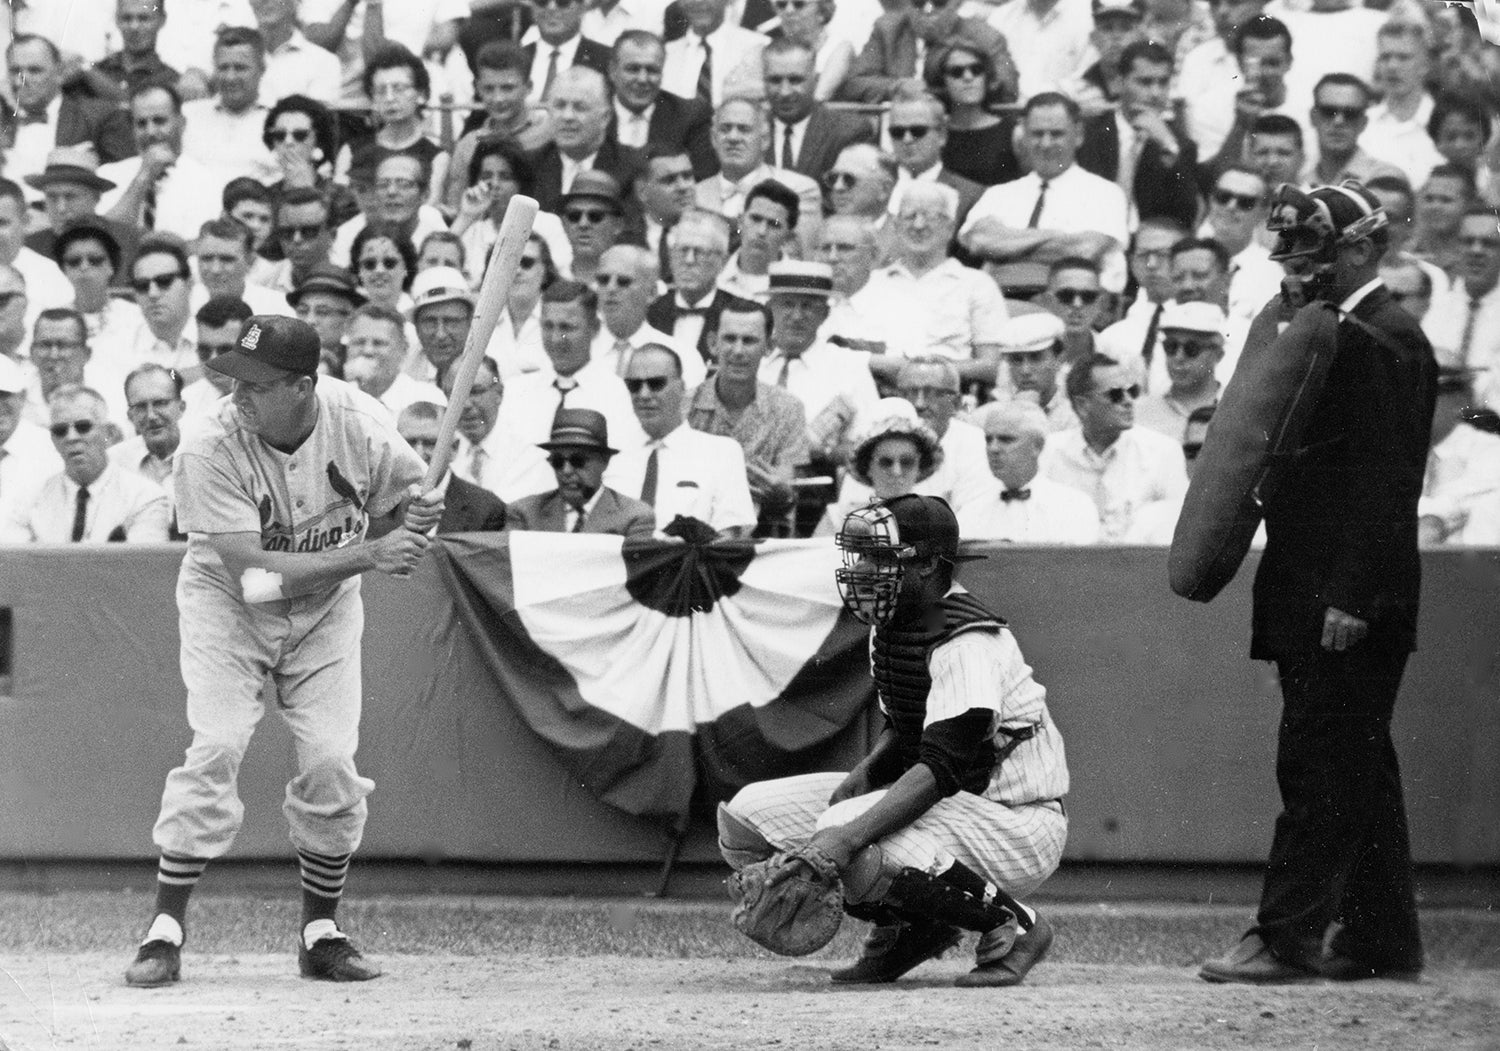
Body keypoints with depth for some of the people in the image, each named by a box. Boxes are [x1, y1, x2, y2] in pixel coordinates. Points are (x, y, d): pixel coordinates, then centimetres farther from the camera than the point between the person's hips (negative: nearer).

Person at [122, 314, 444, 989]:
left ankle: (321, 933, 11)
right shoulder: (209, 451, -29)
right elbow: (254, 573, -33)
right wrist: (368, 555, -39)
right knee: (216, 748, -18)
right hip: (228, 604, -3)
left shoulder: (360, 424, -20)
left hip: (326, 608, 3)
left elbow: (402, 499, -1)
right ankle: (165, 932, -12)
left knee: (331, 762, -7)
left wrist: (416, 519, -27)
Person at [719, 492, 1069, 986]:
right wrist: (865, 772, -5)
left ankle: (1012, 924, -13)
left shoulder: (969, 643, -23)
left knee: (855, 848, -36)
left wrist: (849, 836, -43)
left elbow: (941, 769, -32)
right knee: (745, 817, -3)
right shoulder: (888, 624, 6)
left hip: (1017, 820, -9)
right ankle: (906, 927, 7)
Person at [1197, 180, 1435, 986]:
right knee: (1355, 767, 12)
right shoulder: (1331, 337, 18)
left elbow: (1385, 485, -19)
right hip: (1313, 597, 10)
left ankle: (1289, 935, -9)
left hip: (1347, 596, -10)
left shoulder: (1385, 343, -13)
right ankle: (1381, 939, 16)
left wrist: (1351, 598, -22)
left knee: (1318, 765, -9)